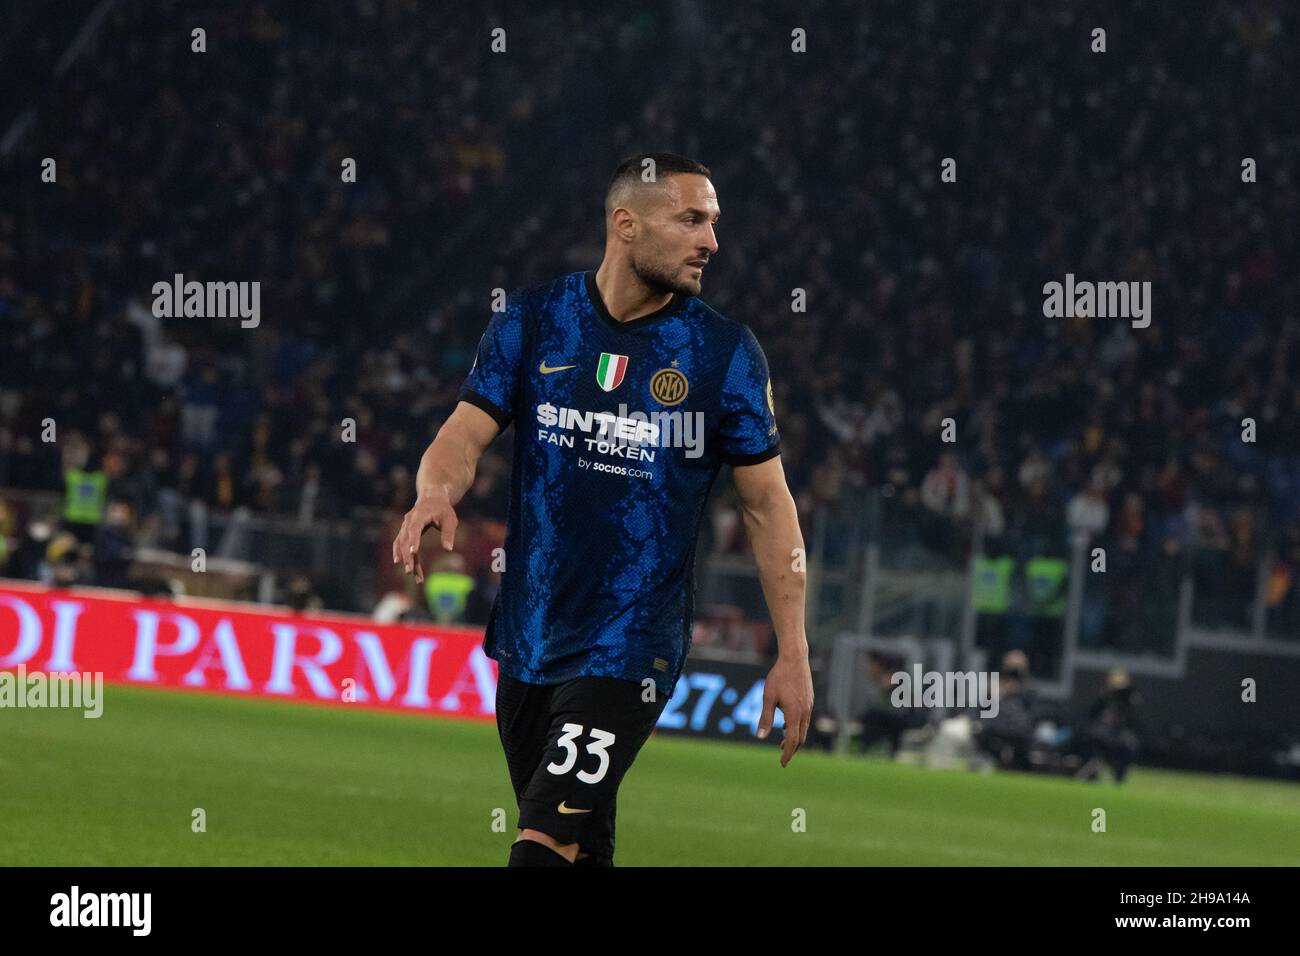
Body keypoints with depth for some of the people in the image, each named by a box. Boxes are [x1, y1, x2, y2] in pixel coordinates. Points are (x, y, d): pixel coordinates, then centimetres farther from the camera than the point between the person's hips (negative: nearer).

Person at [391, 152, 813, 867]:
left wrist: (793, 654, -3)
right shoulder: (532, 319, 2)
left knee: (547, 842, -17)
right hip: (529, 638, 3)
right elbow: (467, 433, -4)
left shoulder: (726, 351, -2)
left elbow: (767, 501, 2)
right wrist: (437, 492, -29)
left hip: (633, 644, -3)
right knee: (583, 847, 12)